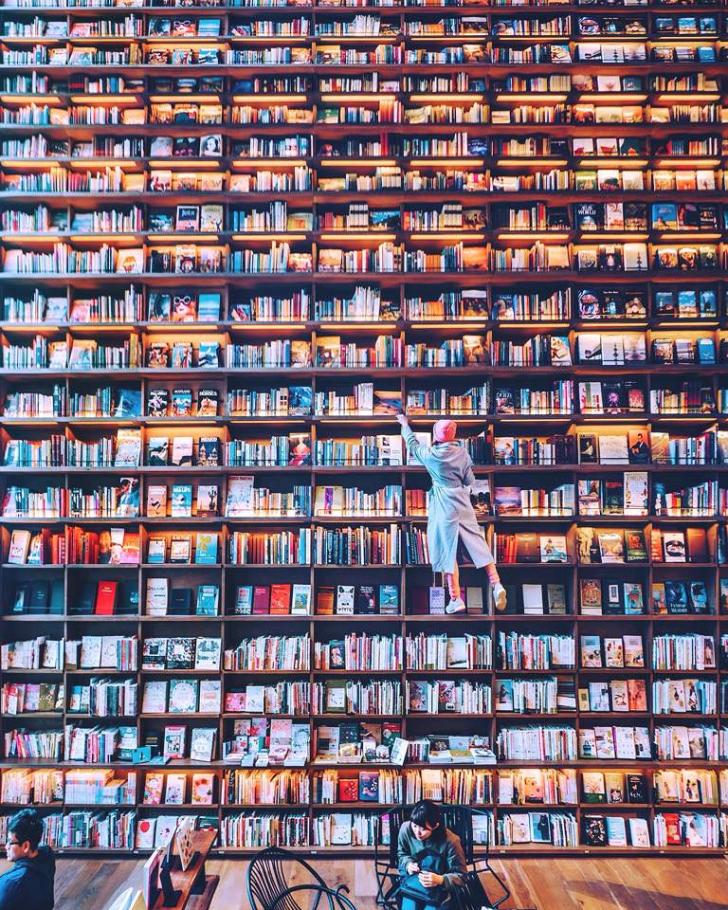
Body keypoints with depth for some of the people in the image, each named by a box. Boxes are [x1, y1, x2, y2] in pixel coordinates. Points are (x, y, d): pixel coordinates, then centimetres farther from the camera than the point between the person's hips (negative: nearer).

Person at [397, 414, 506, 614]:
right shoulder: (462, 453, 1)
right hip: (462, 503, 3)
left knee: (448, 550, 0)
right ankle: (496, 584, -3)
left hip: (444, 505, -3)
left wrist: (404, 424, 28)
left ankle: (456, 599, 1)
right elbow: (470, 481, 3)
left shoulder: (431, 454, -6)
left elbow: (413, 444, 14)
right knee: (476, 542, 7)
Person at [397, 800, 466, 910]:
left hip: (437, 888, 0)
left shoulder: (450, 841, -24)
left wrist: (440, 880, -31)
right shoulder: (406, 829, -15)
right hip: (412, 878, 0)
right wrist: (408, 864, -16)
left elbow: (461, 876, -14)